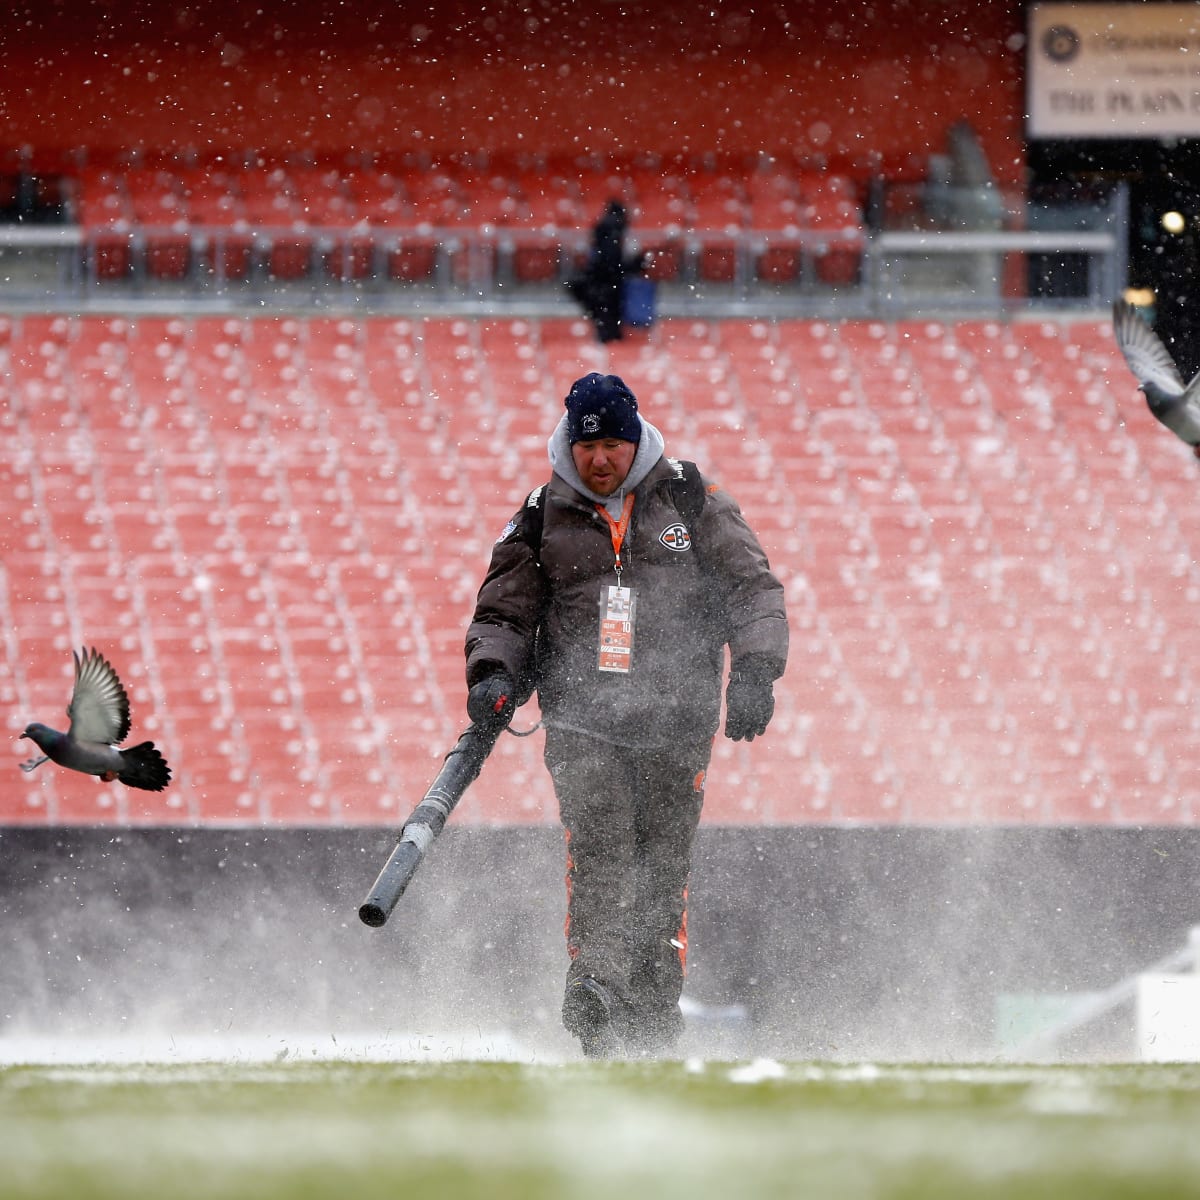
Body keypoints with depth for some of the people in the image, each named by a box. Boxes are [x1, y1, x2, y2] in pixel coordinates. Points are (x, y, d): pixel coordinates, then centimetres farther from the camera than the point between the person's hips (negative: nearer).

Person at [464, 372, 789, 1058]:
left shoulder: (690, 503, 7)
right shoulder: (542, 519, 11)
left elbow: (751, 586, 8)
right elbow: (505, 610, 15)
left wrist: (754, 670, -5)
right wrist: (495, 673, -5)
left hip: (676, 716, 0)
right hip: (581, 713, 0)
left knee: (663, 862, 0)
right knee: (599, 846, -19)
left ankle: (654, 1016, 6)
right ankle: (594, 986, -31)